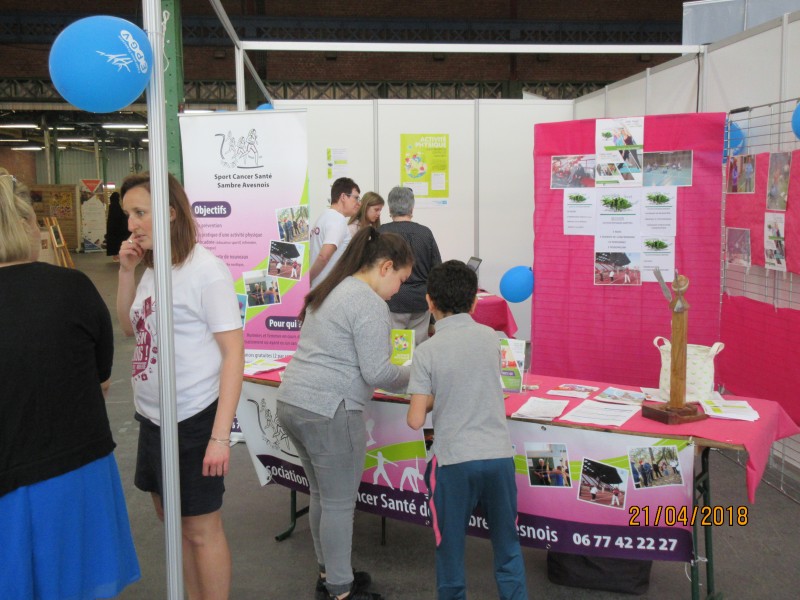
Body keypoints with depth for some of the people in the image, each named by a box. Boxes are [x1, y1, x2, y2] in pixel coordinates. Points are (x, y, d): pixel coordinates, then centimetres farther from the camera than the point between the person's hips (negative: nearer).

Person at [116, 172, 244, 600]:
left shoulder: (205, 270, -16)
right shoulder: (154, 269, 6)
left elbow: (233, 354, -17)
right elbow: (129, 327, 16)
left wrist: (220, 436, -21)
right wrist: (127, 271, 0)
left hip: (194, 419, -8)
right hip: (153, 418, 8)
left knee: (201, 529, 5)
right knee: (171, 519, 19)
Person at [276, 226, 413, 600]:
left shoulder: (330, 290, 15)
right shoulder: (370, 303, -14)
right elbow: (376, 372, -16)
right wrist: (413, 376, 3)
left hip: (292, 402, 9)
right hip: (327, 412, -9)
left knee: (321, 494, 20)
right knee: (339, 503, 4)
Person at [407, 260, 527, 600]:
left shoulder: (427, 352, -7)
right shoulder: (490, 337, 3)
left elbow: (415, 421, -9)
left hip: (454, 460, -2)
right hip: (498, 455, 3)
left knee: (450, 548, 15)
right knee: (507, 545, 18)